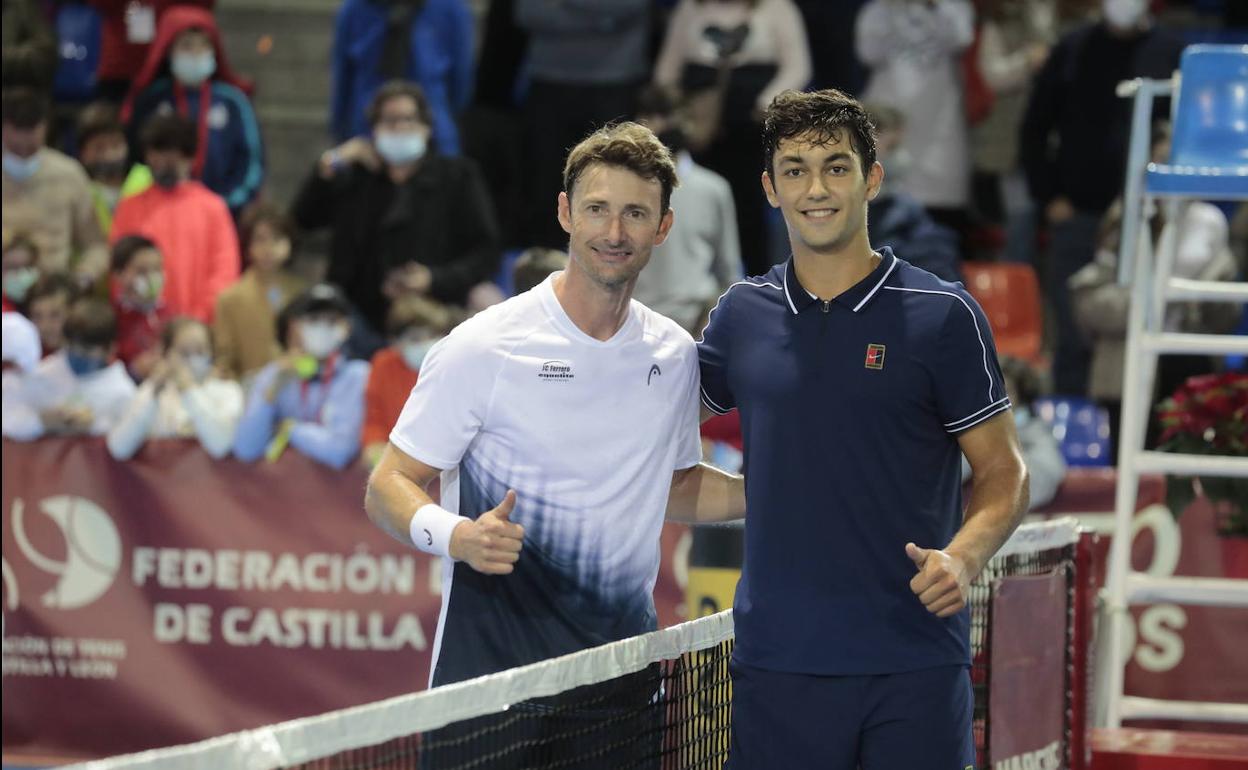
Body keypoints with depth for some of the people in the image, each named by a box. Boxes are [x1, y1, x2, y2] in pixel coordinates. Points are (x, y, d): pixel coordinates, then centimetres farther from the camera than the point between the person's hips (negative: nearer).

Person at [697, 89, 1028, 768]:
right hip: (776, 657, 3)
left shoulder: (943, 315, -1)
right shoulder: (742, 314, 9)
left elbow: (1004, 472, 1)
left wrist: (962, 558, -17)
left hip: (913, 664, -3)